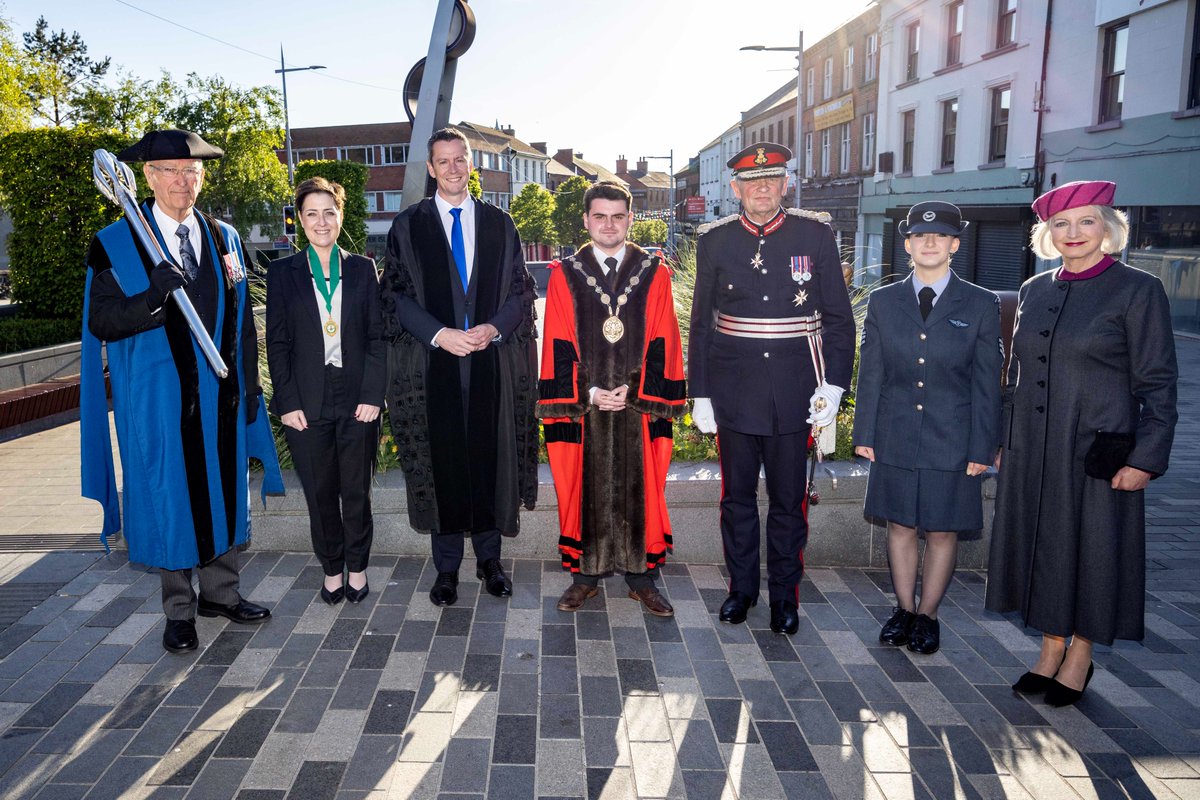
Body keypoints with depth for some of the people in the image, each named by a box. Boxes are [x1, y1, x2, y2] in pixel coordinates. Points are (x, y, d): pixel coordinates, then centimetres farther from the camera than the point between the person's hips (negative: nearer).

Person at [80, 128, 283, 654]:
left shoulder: (225, 239, 8)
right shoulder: (115, 244, -4)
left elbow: (241, 320, 9)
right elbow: (101, 323, -10)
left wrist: (249, 385, 6)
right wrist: (153, 296, -28)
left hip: (220, 394, 4)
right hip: (158, 398, -3)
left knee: (223, 491, 12)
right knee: (169, 500, 6)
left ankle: (220, 592, 29)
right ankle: (179, 610, 22)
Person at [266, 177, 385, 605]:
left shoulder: (362, 269, 6)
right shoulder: (283, 272, 5)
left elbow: (377, 337, 3)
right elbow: (277, 343, 3)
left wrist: (372, 394, -6)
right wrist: (288, 401, -5)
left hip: (357, 399, 0)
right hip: (307, 403, 0)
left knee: (356, 491, 8)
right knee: (320, 493, 8)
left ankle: (357, 567, 25)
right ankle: (332, 569, 25)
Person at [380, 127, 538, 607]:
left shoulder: (499, 224, 11)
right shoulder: (408, 225, 6)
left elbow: (520, 289, 8)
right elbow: (397, 294, 1)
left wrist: (494, 328, -10)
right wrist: (439, 334, -13)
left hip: (493, 361, 1)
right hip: (433, 364, -1)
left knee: (490, 458, 6)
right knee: (442, 463, 3)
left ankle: (489, 558, 21)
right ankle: (447, 566, 16)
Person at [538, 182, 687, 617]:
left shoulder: (655, 274, 4)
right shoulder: (564, 275, 4)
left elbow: (662, 344, 0)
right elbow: (559, 347, 0)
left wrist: (635, 391, -11)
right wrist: (588, 394, -11)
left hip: (639, 403, 0)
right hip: (581, 404, 0)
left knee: (640, 488, 6)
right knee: (583, 488, 6)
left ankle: (641, 576, 20)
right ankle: (585, 574, 21)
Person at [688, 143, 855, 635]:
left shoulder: (815, 235, -1)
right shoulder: (715, 241, 2)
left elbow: (838, 318, 1)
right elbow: (701, 324, 5)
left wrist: (833, 386, -7)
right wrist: (700, 394, 3)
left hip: (794, 394, -1)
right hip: (733, 391, 1)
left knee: (789, 500, 8)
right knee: (737, 495, 12)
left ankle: (785, 593, 26)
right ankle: (741, 586, 29)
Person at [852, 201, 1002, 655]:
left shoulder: (980, 305, -1)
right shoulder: (883, 301, 4)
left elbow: (986, 383, -1)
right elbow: (870, 374, 5)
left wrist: (982, 447, -5)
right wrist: (864, 433, 1)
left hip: (952, 442, -1)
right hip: (896, 438, 2)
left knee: (943, 532, 7)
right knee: (901, 526, 10)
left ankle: (927, 616, 24)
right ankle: (903, 610, 26)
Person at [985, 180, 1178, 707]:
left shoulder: (1137, 290, -6)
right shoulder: (1034, 291, 9)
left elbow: (1158, 384, -7)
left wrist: (1146, 458, -12)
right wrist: (1004, 441, 12)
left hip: (1098, 449, -5)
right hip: (1032, 449, 5)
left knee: (1091, 549, 6)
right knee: (1040, 544, 11)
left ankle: (1080, 657, 24)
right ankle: (1051, 650, 27)